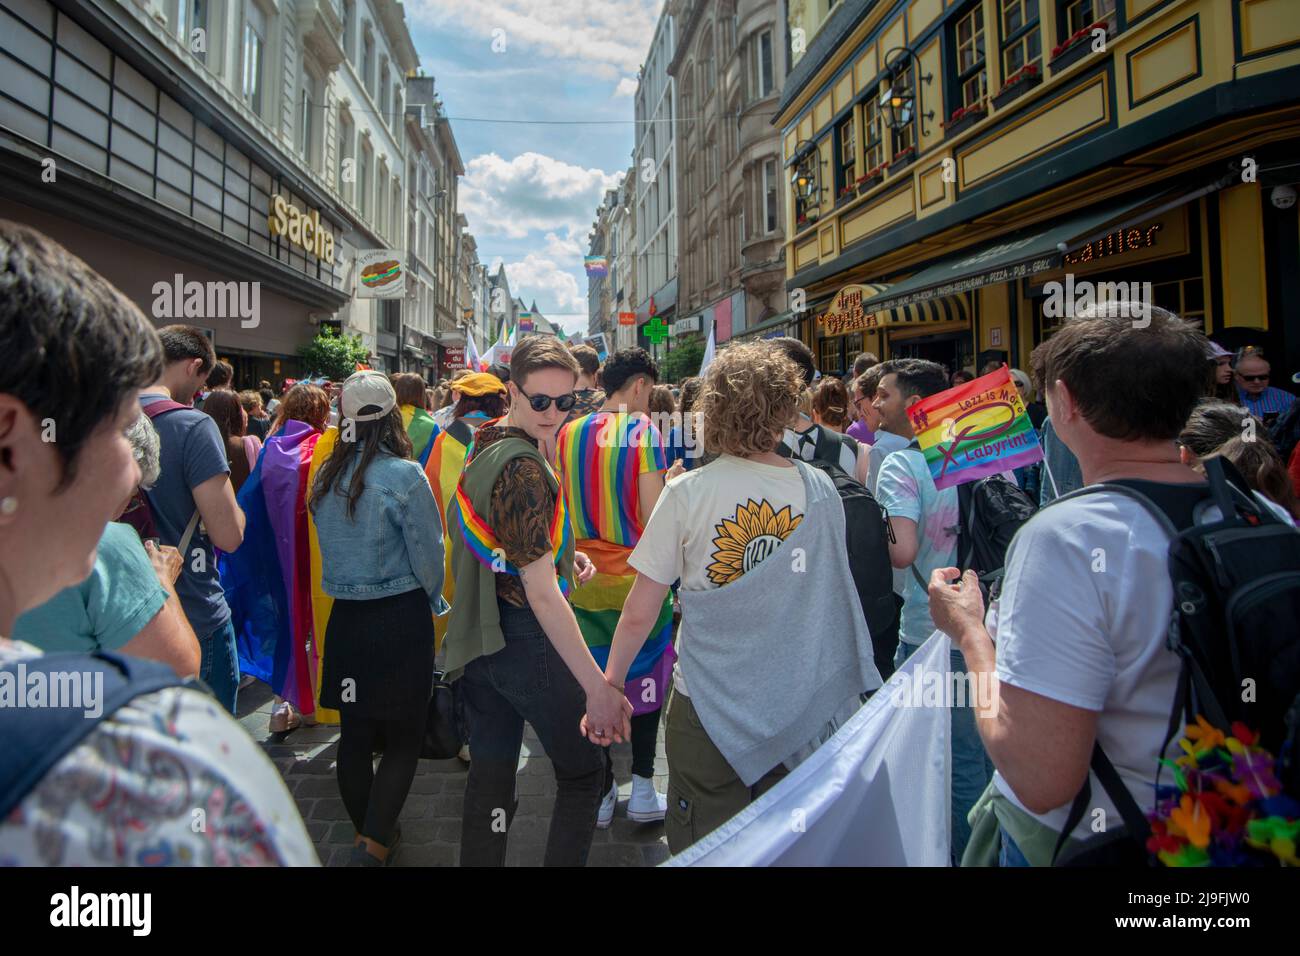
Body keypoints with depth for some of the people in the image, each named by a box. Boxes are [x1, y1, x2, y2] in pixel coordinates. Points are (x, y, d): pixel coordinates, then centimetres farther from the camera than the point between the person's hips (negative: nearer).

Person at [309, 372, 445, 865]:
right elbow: (428, 553, -10)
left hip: (345, 617, 6)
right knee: (403, 736, 7)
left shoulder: (327, 476, 1)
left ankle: (366, 832, 33)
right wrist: (433, 601, 7)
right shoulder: (403, 475, -16)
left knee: (355, 732, 17)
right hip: (400, 617, -6)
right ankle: (373, 844, 1)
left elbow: (329, 544, 12)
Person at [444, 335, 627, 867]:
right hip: (525, 638, -9)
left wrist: (563, 553, 8)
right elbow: (542, 594, -26)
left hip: (479, 638, 9)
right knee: (583, 773, 9)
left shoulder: (486, 448, 9)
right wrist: (596, 686, -27)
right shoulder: (523, 467, -22)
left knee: (489, 775, 18)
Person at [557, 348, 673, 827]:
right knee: (646, 679, 12)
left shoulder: (569, 433, 3)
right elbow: (653, 518, -15)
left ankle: (601, 792, 21)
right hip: (636, 578, -4)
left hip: (583, 579, 4)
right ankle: (642, 791, 19)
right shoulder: (643, 431, -10)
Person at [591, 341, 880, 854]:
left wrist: (609, 683, 4)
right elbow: (835, 599, 4)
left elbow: (639, 614, -10)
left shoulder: (688, 492, -14)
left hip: (708, 708, -2)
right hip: (801, 707, 3)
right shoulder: (821, 491, -6)